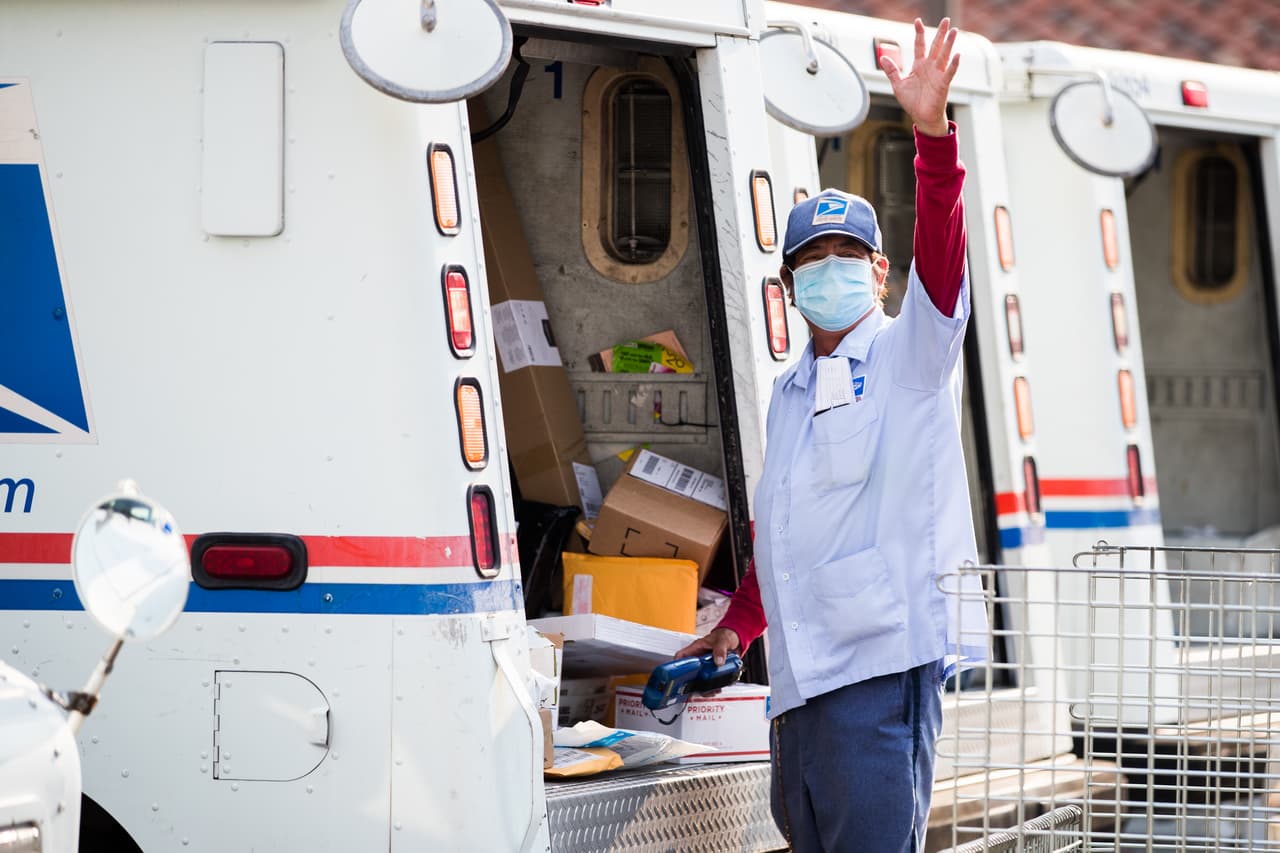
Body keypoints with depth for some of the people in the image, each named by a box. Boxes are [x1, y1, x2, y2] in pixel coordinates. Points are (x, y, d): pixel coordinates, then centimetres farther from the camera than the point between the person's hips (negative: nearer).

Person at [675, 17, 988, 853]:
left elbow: (942, 257, -17)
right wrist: (738, 625, 31)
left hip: (885, 662, -7)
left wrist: (932, 130, -30)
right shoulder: (790, 395, 22)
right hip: (801, 674, 7)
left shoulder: (910, 356, 2)